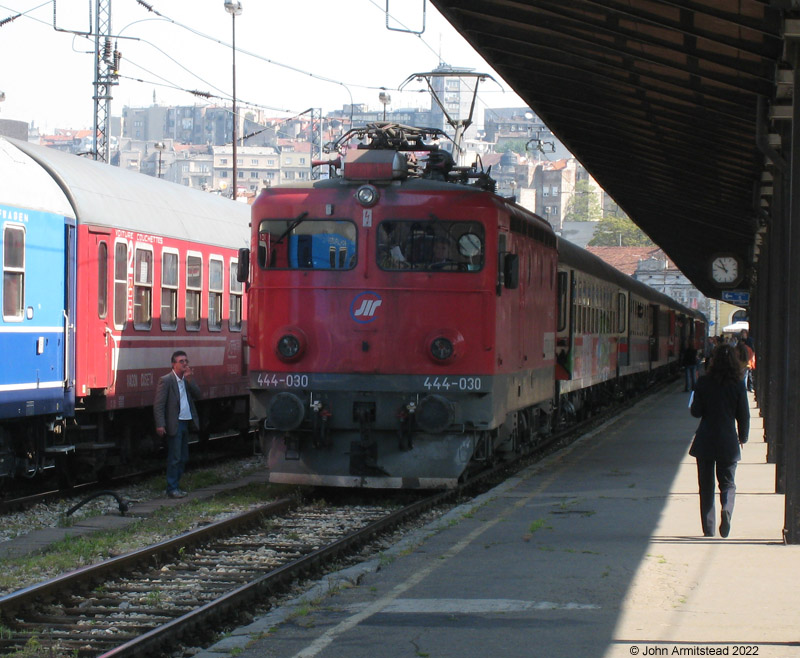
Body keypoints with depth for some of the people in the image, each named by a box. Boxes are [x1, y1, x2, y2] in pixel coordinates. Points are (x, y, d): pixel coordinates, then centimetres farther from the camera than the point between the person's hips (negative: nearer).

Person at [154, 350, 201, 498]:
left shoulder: (187, 379, 13)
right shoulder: (166, 380, -9)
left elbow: (197, 395, 5)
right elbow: (158, 404, -12)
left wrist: (190, 380, -6)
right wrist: (160, 425, -20)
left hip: (186, 423, 8)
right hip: (174, 424, -8)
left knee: (183, 458, 12)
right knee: (174, 458, -6)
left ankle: (176, 486, 20)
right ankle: (172, 489, -1)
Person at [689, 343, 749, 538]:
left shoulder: (703, 383, -6)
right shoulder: (738, 385, -5)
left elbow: (696, 412, -5)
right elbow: (744, 416, 0)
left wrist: (693, 403, 18)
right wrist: (742, 438, 14)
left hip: (705, 441, 0)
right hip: (729, 441, 0)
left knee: (706, 486, 9)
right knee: (728, 483, 11)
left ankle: (708, 528, 6)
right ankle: (727, 509, -18)